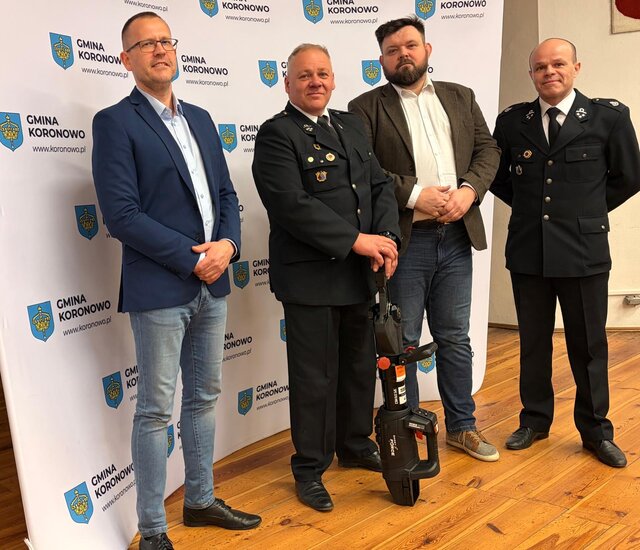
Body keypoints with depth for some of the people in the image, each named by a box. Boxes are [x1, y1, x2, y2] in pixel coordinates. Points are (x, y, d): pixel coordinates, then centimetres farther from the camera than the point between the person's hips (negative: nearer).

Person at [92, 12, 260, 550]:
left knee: (204, 398, 16)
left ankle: (201, 500, 33)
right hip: (159, 289, -6)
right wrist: (191, 259, -16)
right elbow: (122, 214, -15)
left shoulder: (200, 119, 14)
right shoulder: (115, 122, -7)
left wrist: (227, 244, -6)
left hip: (212, 284, 7)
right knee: (156, 410, 3)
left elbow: (226, 193, 14)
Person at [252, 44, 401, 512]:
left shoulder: (351, 126, 14)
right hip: (310, 277, -7)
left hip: (360, 273, 7)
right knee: (315, 376, 4)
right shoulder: (276, 134, -9)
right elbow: (292, 205, -20)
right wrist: (355, 239, -20)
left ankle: (355, 444, 39)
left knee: (362, 365, 18)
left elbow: (380, 186, 11)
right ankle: (310, 469, 21)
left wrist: (386, 237, -7)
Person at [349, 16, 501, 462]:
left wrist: (469, 189, -8)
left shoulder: (461, 98, 13)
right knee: (403, 343, 6)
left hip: (456, 236, 4)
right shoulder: (366, 108, 0)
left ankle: (461, 426, 27)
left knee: (455, 338, 14)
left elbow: (488, 149, 10)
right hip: (405, 240, -4)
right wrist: (414, 194, -17)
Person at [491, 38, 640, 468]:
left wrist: (587, 211, 8)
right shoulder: (512, 121, 4)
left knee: (589, 344, 6)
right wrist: (527, 205, 10)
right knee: (533, 341, 12)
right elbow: (496, 174, 18)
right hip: (527, 249, 2)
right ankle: (535, 420, 28)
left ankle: (596, 430, 22)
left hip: (584, 250, -2)